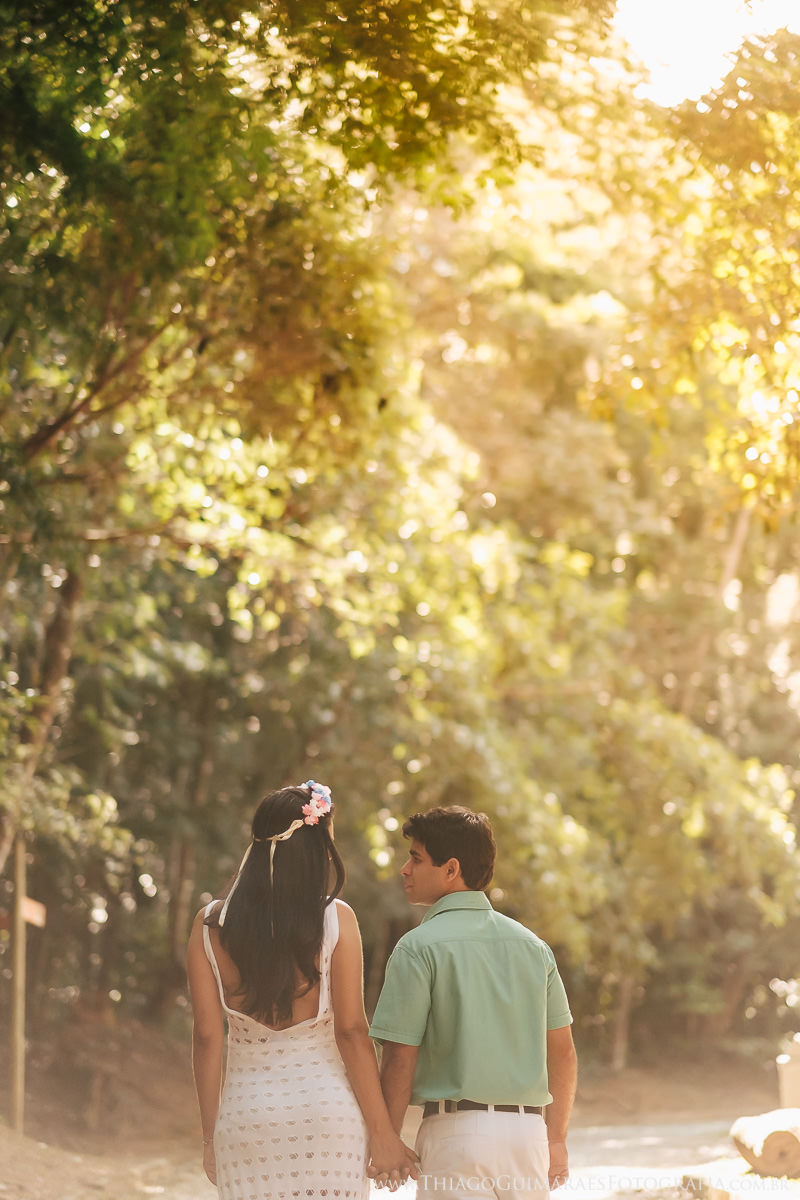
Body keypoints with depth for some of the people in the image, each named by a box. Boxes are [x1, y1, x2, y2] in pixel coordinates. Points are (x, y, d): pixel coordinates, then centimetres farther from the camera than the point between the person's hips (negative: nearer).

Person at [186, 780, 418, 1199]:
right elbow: (351, 1031, -7)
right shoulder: (336, 920, -6)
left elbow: (207, 1037, 1)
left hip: (246, 1111, 2)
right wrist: (382, 1132, -2)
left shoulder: (209, 925, 1)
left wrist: (210, 1135, 8)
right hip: (328, 1106, -2)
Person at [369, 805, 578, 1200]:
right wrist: (556, 1141, 19)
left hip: (457, 1127, -5)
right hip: (528, 1130, 5)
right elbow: (564, 1055, 12)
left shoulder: (419, 947, -6)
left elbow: (399, 1060, -9)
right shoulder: (532, 945, 10)